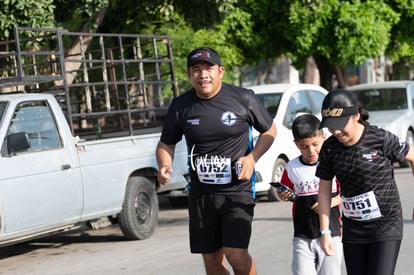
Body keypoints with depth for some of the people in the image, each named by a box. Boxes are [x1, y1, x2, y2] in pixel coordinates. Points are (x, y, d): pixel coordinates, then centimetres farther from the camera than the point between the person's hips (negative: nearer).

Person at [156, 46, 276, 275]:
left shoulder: (243, 99, -5)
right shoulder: (181, 106, 0)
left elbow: (270, 130, 7)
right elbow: (166, 144, 11)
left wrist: (253, 157, -9)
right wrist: (164, 166, -10)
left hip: (238, 190, -3)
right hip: (201, 194, 3)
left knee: (236, 253, -15)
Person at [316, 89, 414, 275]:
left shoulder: (382, 139, -16)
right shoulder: (329, 148, -5)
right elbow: (324, 190, 3)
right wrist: (325, 232, 0)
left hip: (386, 225, -4)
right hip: (353, 228, 4)